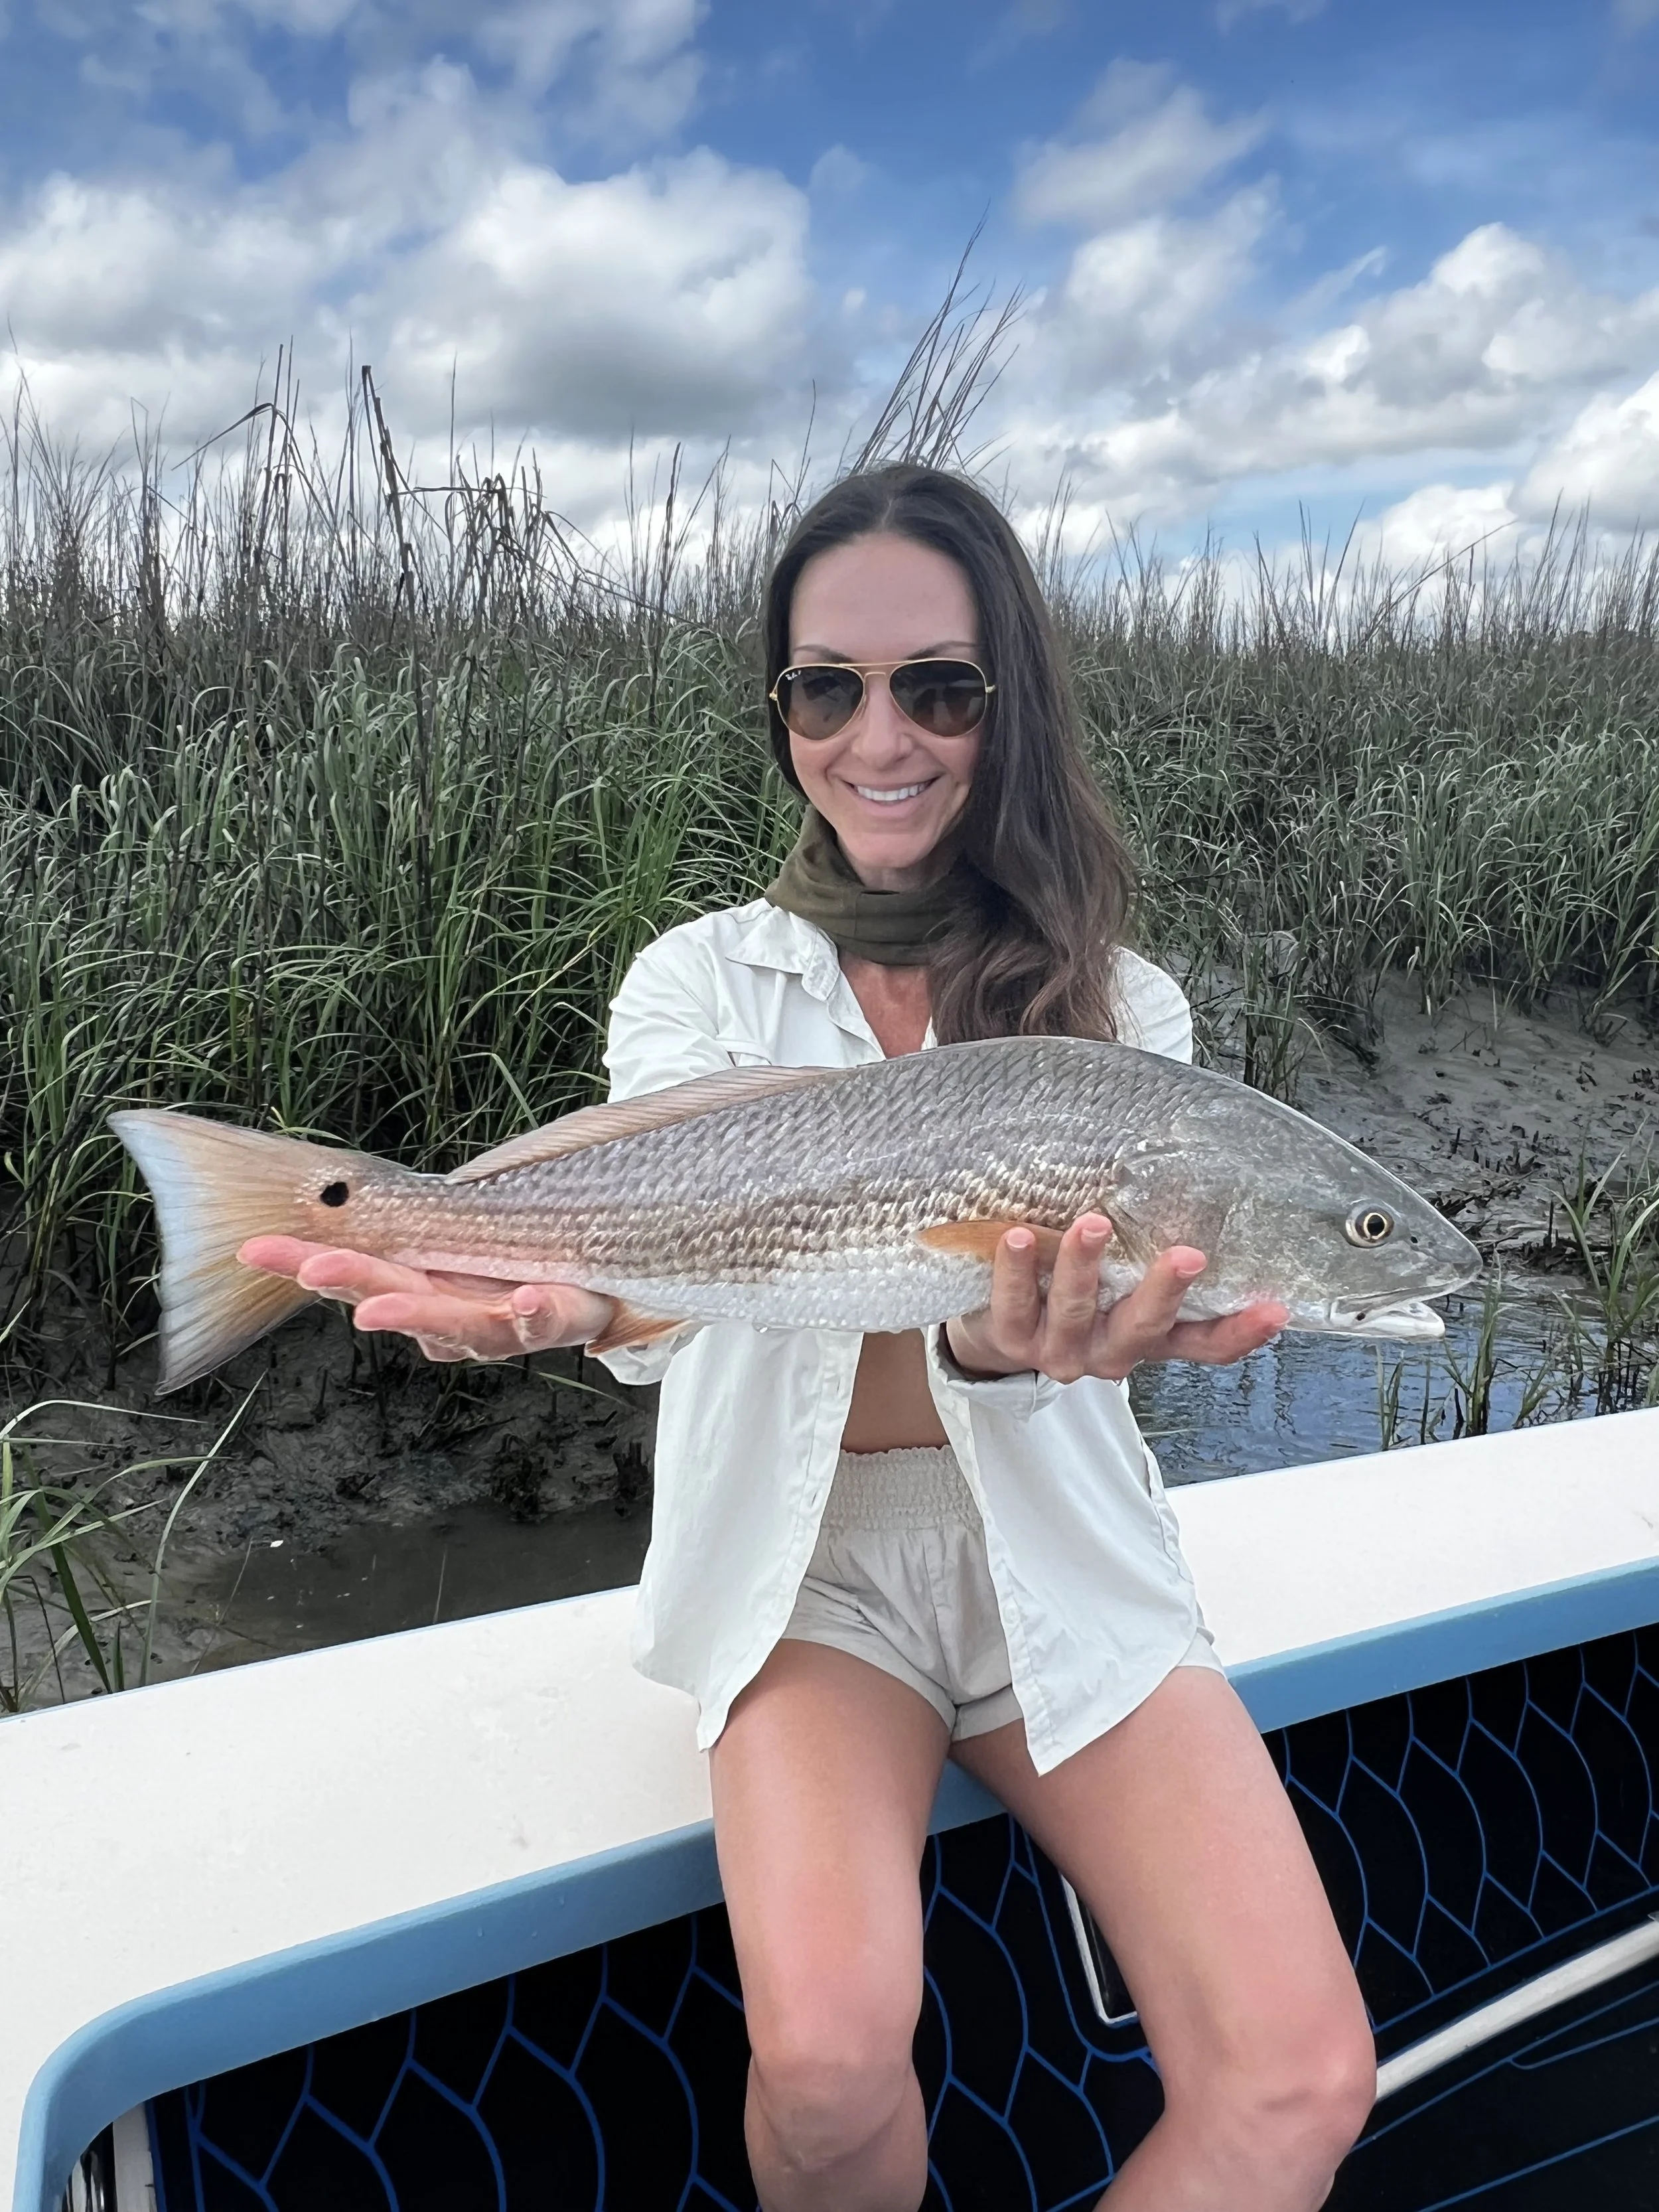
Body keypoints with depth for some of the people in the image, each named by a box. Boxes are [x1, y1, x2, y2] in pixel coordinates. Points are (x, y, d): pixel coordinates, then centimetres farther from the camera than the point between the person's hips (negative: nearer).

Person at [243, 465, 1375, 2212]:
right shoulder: (702, 982, 1)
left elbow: (1057, 1268, -14)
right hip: (806, 1550, -1)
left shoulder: (1118, 1002, 2)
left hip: (1056, 1549, 2)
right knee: (828, 2054, -25)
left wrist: (1012, 1343, -40)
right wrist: (573, 1292, -41)